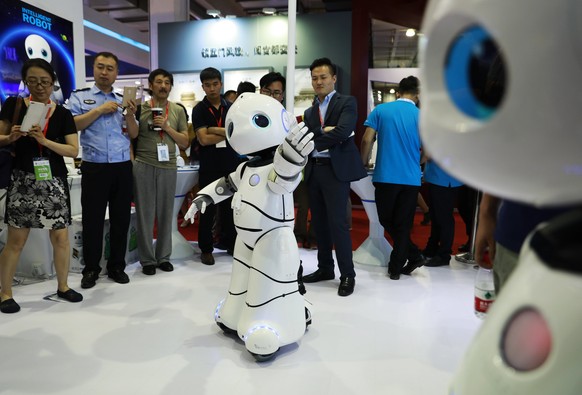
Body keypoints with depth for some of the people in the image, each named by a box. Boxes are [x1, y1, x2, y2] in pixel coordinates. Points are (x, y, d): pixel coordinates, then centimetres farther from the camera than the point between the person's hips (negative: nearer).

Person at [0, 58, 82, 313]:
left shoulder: (63, 114, 4)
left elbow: (74, 151, -2)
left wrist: (45, 141, -15)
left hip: (54, 182, 1)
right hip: (22, 181, -1)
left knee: (61, 237, 4)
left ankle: (62, 287, 21)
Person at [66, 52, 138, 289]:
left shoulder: (123, 100, 13)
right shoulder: (79, 97, 5)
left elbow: (133, 134, 8)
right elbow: (71, 125, -9)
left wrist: (130, 114, -9)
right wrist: (100, 110, -12)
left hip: (122, 168, 3)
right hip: (94, 168, -3)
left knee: (121, 219, 8)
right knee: (93, 220, 3)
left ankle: (117, 266, 20)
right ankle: (91, 269, 16)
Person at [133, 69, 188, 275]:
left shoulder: (178, 110, 8)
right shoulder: (140, 108, 3)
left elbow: (185, 142, 7)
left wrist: (167, 127, -6)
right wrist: (132, 159, -6)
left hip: (168, 167, 2)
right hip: (143, 167, -1)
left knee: (165, 214, 8)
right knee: (145, 214, 5)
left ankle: (164, 256, 21)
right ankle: (147, 259, 15)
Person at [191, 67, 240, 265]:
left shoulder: (231, 107, 8)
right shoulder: (199, 109, -1)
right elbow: (204, 139, -13)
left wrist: (215, 130, -13)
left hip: (231, 164, 3)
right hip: (209, 167, -3)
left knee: (230, 206, 10)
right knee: (208, 208, 4)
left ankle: (230, 243, 24)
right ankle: (206, 249, 14)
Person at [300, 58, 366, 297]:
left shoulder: (346, 102, 0)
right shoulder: (309, 112, 17)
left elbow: (342, 132, -17)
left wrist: (313, 144, -8)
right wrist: (325, 132, -17)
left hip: (336, 169, -6)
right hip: (314, 170, 6)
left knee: (337, 222, -7)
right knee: (319, 222, 10)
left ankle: (347, 275, 5)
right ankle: (325, 268, 24)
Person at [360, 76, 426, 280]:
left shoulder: (381, 110, 0)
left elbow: (367, 140, -6)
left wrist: (363, 164, 9)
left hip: (385, 176, -1)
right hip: (411, 179, 1)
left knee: (386, 220, 16)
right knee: (403, 225, 11)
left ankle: (414, 255, 9)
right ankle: (395, 268, 17)